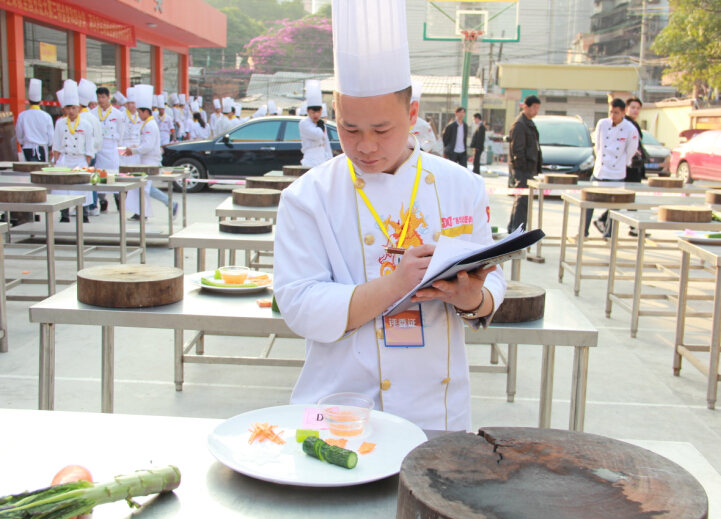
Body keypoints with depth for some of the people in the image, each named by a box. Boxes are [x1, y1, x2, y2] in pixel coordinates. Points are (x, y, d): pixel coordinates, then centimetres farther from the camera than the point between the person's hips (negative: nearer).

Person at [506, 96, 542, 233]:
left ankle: (512, 227, 23)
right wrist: (523, 168, -20)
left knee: (521, 199, 14)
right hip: (522, 169, -10)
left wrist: (536, 167, 16)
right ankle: (517, 230, -7)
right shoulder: (519, 124, -13)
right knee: (523, 199, -9)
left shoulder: (529, 123, 18)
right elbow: (517, 150, -18)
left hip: (529, 168, 10)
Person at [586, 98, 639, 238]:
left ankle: (608, 233, 16)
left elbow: (630, 152, 3)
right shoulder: (602, 124, -2)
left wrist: (622, 164, 10)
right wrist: (600, 160, 12)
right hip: (599, 171, 2)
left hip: (617, 175, -2)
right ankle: (584, 231, 17)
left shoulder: (630, 130, -9)